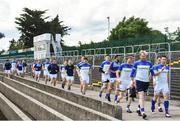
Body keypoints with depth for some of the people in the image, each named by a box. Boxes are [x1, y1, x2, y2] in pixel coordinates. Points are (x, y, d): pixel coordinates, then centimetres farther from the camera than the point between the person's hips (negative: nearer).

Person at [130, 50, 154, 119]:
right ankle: (143, 112, -19)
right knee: (141, 97, -14)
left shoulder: (149, 63, 7)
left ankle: (139, 109, 30)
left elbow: (152, 72, 14)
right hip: (139, 81, -4)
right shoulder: (136, 63, 0)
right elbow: (133, 72, 6)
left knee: (143, 97, 12)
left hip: (146, 81, 4)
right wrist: (133, 81, 4)